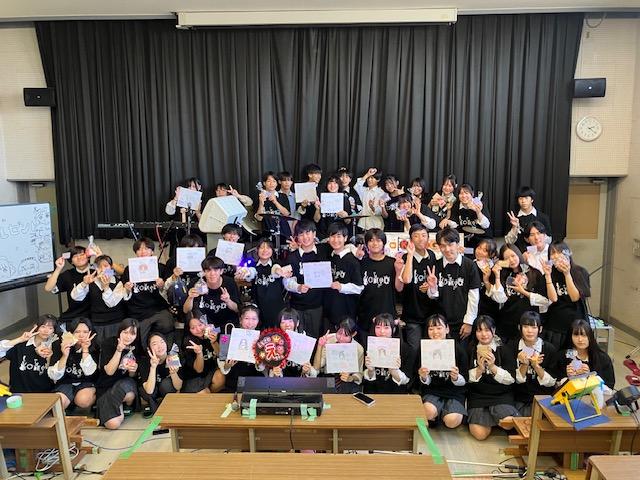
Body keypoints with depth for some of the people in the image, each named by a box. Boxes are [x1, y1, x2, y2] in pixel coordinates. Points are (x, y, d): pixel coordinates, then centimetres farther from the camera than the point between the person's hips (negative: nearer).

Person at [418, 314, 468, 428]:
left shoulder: (458, 349, -4)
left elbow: (464, 381, -1)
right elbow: (426, 383, 4)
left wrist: (455, 378, -24)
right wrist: (423, 378, -20)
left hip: (454, 393, 0)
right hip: (432, 392, 1)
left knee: (451, 421, -25)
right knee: (429, 412, -30)